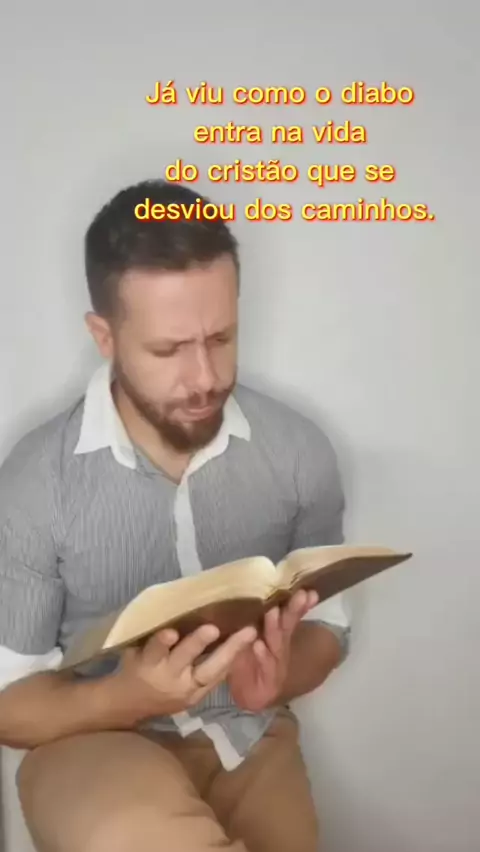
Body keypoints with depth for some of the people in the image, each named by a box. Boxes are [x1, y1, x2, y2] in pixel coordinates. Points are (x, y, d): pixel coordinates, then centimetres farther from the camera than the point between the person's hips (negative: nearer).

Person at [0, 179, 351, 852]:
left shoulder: (298, 450, -10)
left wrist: (282, 675, -21)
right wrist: (127, 696, -29)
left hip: (249, 741, 3)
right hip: (93, 745, -2)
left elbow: (327, 624, 2)